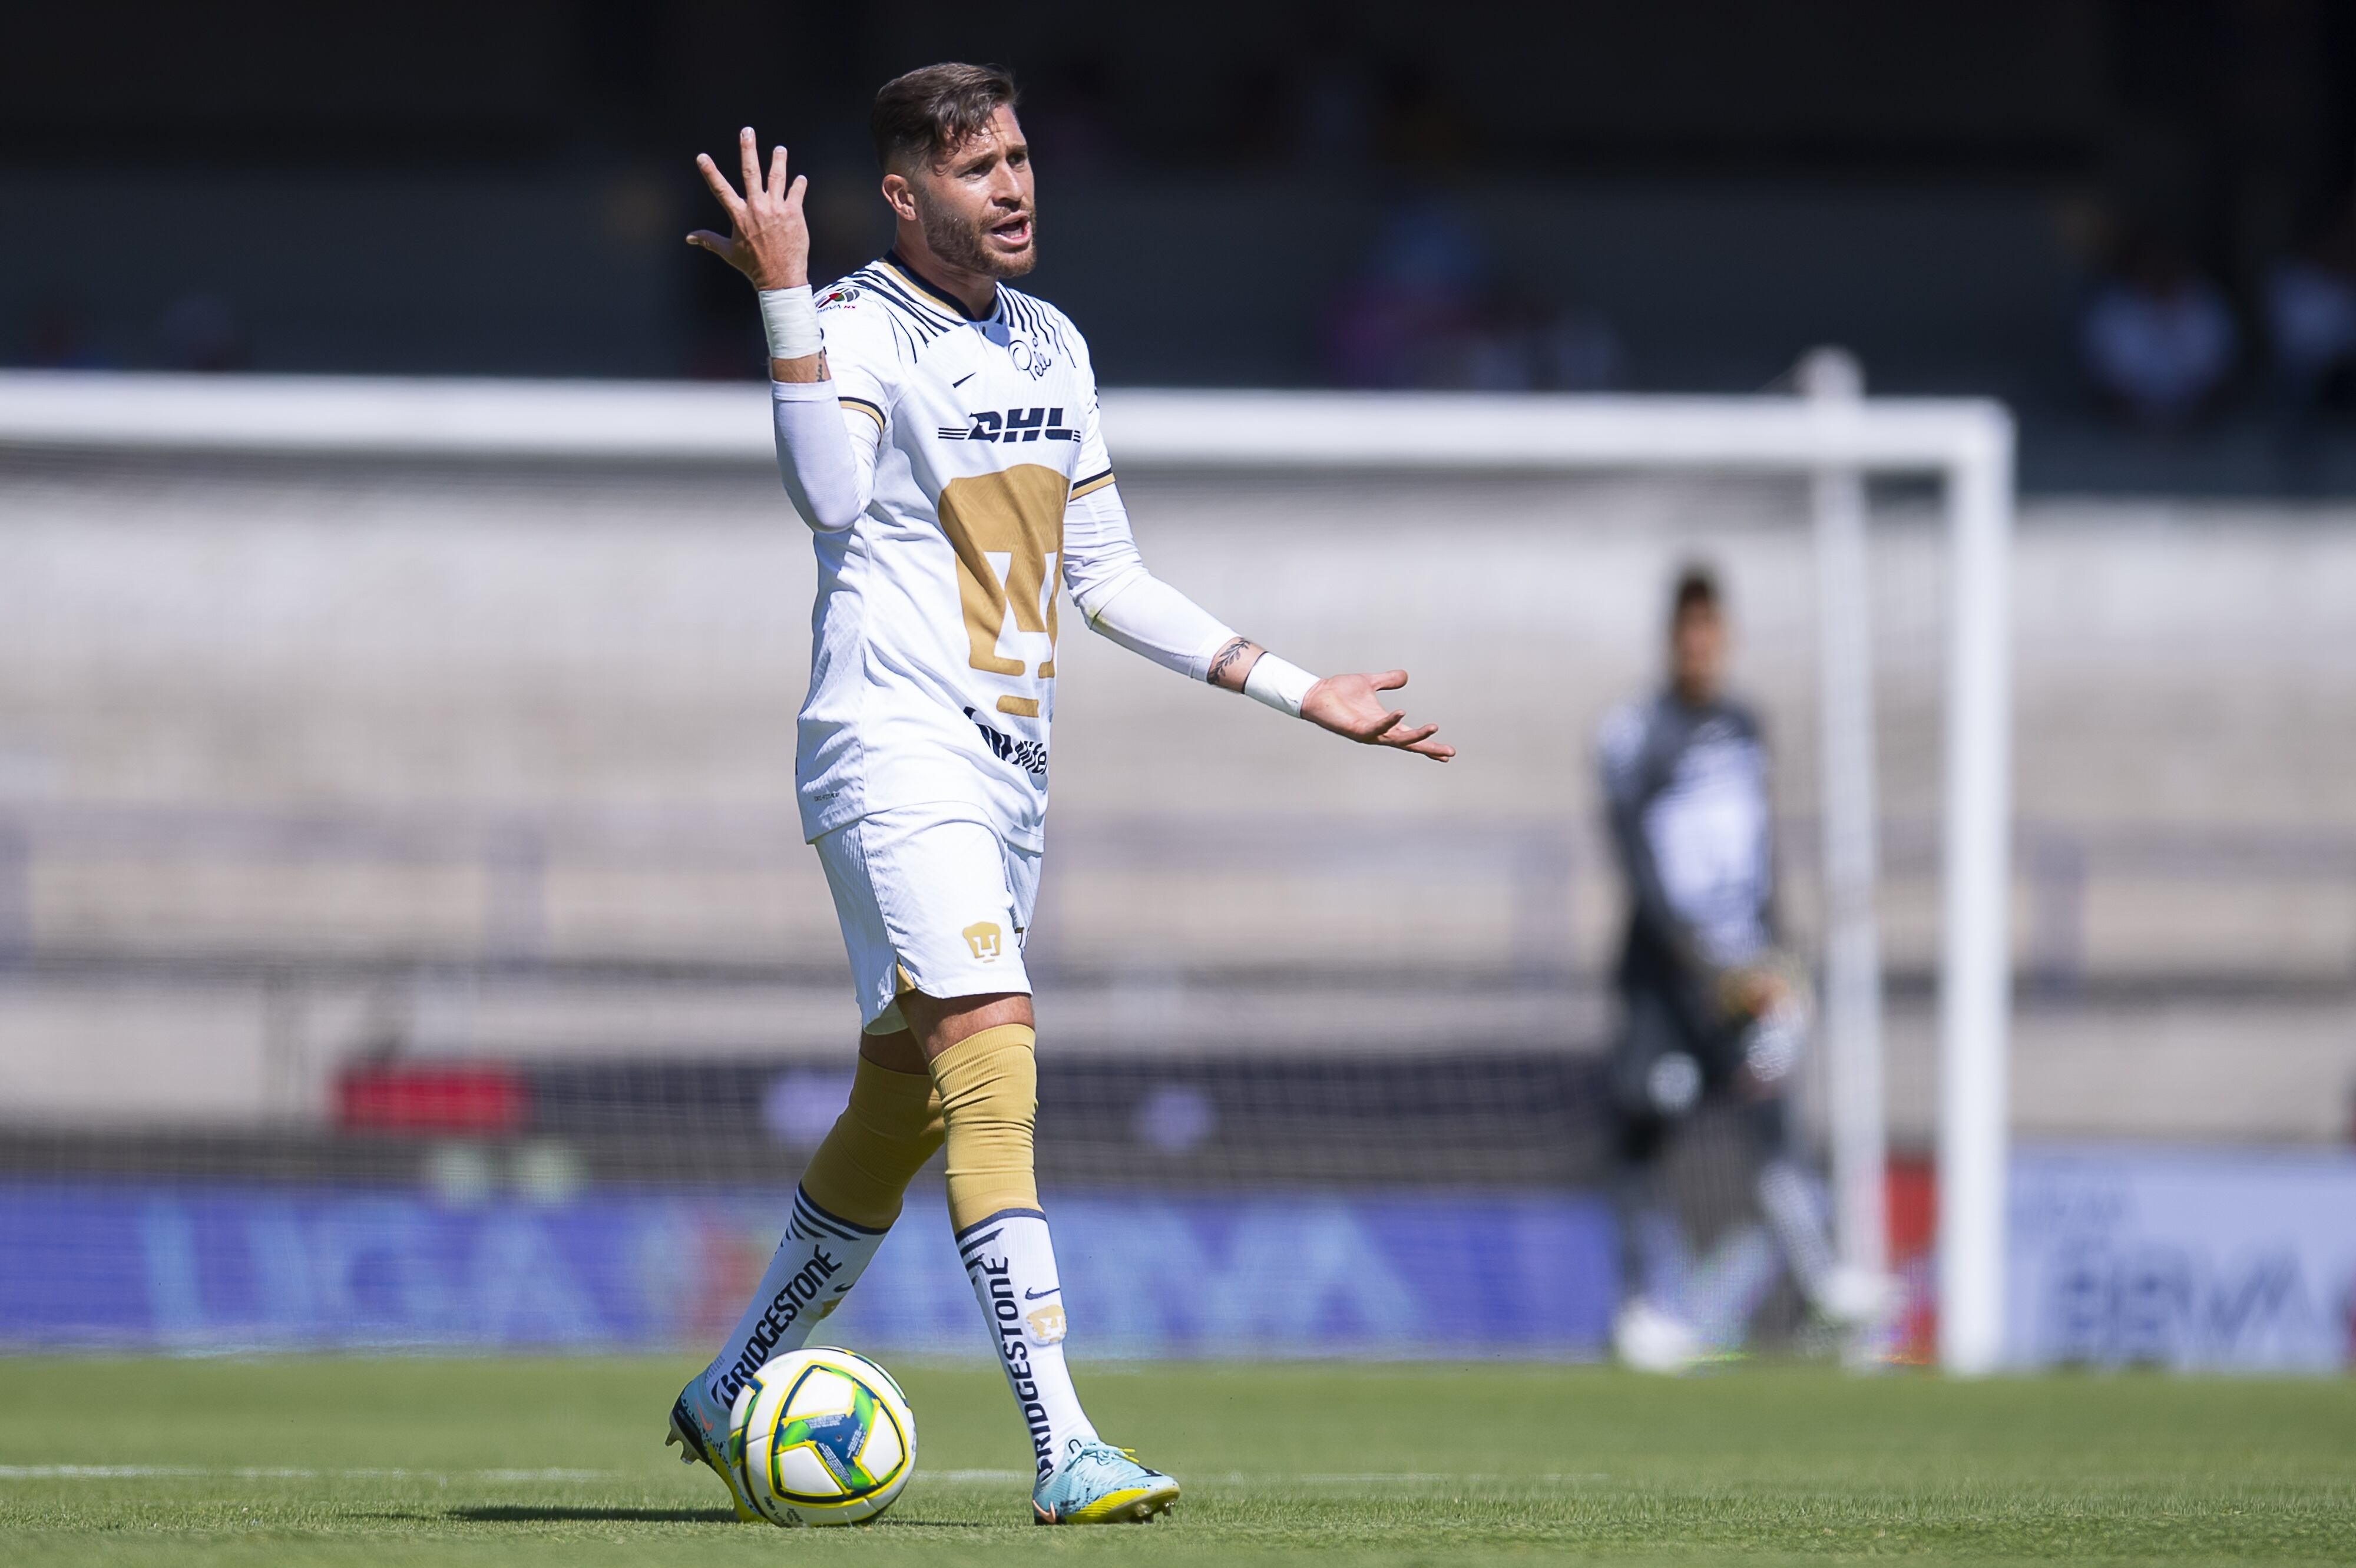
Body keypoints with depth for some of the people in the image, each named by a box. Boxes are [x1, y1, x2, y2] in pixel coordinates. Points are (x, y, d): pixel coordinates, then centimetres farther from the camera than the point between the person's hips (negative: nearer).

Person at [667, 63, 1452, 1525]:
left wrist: (1301, 692, 21)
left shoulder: (1054, 347, 16)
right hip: (895, 750, -8)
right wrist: (786, 297, -33)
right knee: (994, 1061, -21)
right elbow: (830, 495, -28)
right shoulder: (858, 328, -8)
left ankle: (730, 1397, 28)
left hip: (1009, 770, 8)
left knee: (903, 1104, 11)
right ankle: (1064, 1449, -29)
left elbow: (1105, 573, 22)